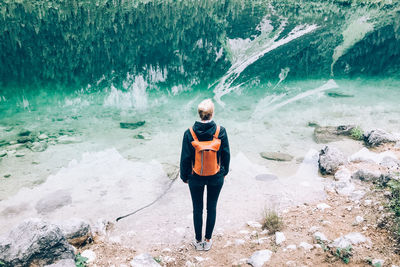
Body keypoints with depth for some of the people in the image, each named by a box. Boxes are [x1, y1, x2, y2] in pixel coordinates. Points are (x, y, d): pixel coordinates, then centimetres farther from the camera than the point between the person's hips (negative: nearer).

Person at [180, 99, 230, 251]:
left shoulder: (190, 133, -16)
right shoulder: (220, 131, -14)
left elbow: (185, 157, -8)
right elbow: (226, 154, -4)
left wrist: (184, 176, 7)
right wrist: (225, 171, 13)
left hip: (196, 178, 0)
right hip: (216, 178, 1)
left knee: (197, 209, 15)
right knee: (212, 208, 16)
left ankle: (198, 241, 29)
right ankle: (208, 241, 30)